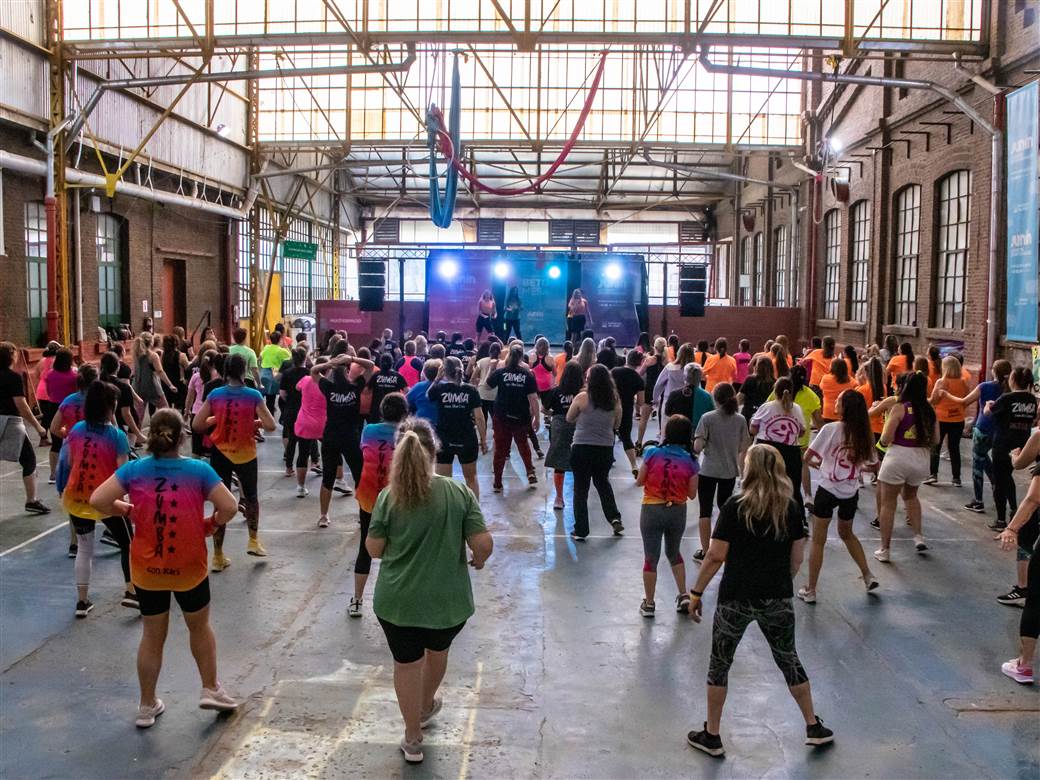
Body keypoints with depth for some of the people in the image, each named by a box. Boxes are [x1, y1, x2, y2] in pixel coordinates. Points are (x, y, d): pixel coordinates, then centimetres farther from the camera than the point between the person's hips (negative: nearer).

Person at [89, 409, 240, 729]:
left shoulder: (134, 470, -8)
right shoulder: (199, 470, -12)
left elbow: (98, 501, -13)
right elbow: (229, 507, -17)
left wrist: (126, 510, 4)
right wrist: (212, 523, 2)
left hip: (146, 570, 2)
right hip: (189, 569, -1)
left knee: (152, 636, 17)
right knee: (199, 627, 22)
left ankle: (148, 705, 28)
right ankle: (210, 689, 31)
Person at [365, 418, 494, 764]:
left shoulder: (388, 496, -11)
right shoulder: (459, 492, -12)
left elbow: (374, 549, -4)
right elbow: (483, 544, -15)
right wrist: (479, 560, 7)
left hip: (398, 601, -1)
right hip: (447, 599, 1)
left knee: (406, 663, 17)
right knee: (437, 650, 29)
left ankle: (413, 739, 28)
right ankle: (425, 709, 53)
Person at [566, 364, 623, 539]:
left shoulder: (582, 398, -10)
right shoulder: (615, 400, -1)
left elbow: (569, 419, 4)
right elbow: (616, 425, 12)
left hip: (582, 448, -3)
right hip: (605, 448, 3)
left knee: (581, 489, 6)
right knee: (603, 483, 25)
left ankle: (581, 530, 8)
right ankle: (615, 518, 14)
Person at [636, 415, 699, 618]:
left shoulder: (652, 453, -11)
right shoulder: (690, 461, -8)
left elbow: (639, 481, -4)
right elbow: (692, 494, -3)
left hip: (651, 510, -2)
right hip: (677, 511, 2)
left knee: (651, 557, 10)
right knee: (674, 553, 25)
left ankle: (648, 603, 18)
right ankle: (684, 596, 22)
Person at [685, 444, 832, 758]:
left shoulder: (735, 507, -13)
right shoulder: (790, 509, -1)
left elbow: (716, 556, -12)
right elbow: (796, 559, 5)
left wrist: (696, 593, -3)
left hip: (736, 600, -3)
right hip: (778, 600, 4)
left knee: (719, 664, 12)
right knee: (789, 660, 21)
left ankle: (712, 736, 20)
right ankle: (814, 728, 32)